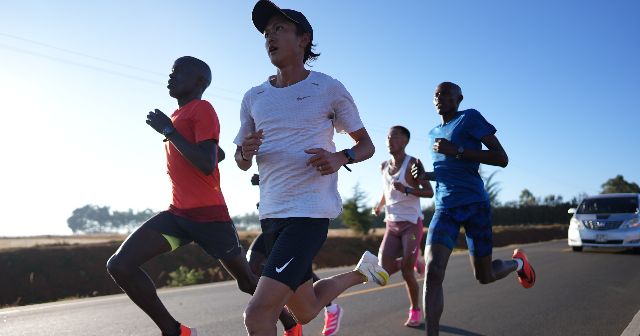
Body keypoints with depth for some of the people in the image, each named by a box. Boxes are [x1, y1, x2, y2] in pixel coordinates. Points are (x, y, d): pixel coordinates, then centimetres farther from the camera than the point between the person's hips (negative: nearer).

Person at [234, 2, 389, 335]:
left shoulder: (329, 89, -2)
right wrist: (245, 152, -8)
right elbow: (242, 163, 16)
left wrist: (341, 158, -17)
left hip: (310, 211, -6)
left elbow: (366, 144, 5)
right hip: (270, 214, 6)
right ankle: (359, 273, 44)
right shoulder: (253, 98, 9)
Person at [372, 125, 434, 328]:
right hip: (391, 224, 5)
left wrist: (406, 190, -27)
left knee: (407, 272, -9)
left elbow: (429, 192, -14)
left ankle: (415, 312, 15)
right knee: (385, 269, -6)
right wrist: (380, 205, 15)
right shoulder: (384, 166, 8)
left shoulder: (412, 163, -10)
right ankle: (412, 262, 28)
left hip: (411, 223, -5)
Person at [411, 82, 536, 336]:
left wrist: (457, 151, -19)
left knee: (484, 276, 8)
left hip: (475, 205, -4)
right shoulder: (433, 134, 17)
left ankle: (517, 262, 42)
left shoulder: (470, 118, -3)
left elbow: (502, 159, -10)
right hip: (445, 209, 4)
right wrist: (425, 175, 8)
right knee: (432, 271, -18)